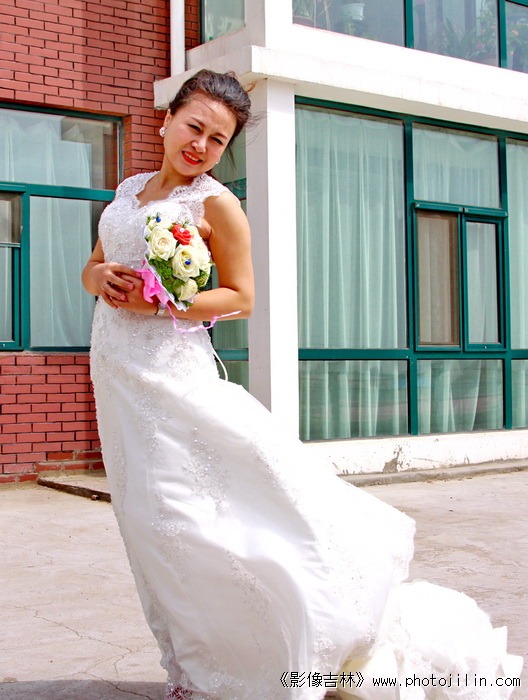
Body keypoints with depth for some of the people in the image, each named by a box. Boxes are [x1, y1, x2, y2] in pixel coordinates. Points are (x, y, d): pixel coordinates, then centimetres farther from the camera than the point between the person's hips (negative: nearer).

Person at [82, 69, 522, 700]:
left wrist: (161, 303, -18)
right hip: (114, 373, 7)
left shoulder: (215, 203, -5)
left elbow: (239, 297, -6)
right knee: (146, 513, 9)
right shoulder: (129, 190, 14)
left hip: (170, 371, -6)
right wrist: (100, 277, -5)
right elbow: (92, 267, 20)